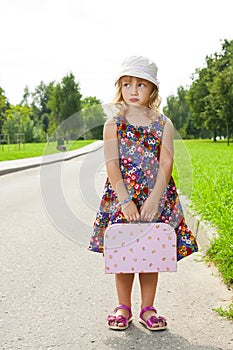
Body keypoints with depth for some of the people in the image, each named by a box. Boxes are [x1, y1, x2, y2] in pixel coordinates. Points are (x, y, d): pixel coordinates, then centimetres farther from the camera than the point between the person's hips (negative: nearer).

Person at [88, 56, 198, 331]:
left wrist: (154, 198, -16)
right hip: (121, 198, 0)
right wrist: (126, 200, -16)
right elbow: (112, 165, -7)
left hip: (155, 198, 1)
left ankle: (148, 309, 19)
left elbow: (166, 164, -4)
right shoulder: (113, 124, 1)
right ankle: (123, 308, 19)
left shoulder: (163, 124, 3)